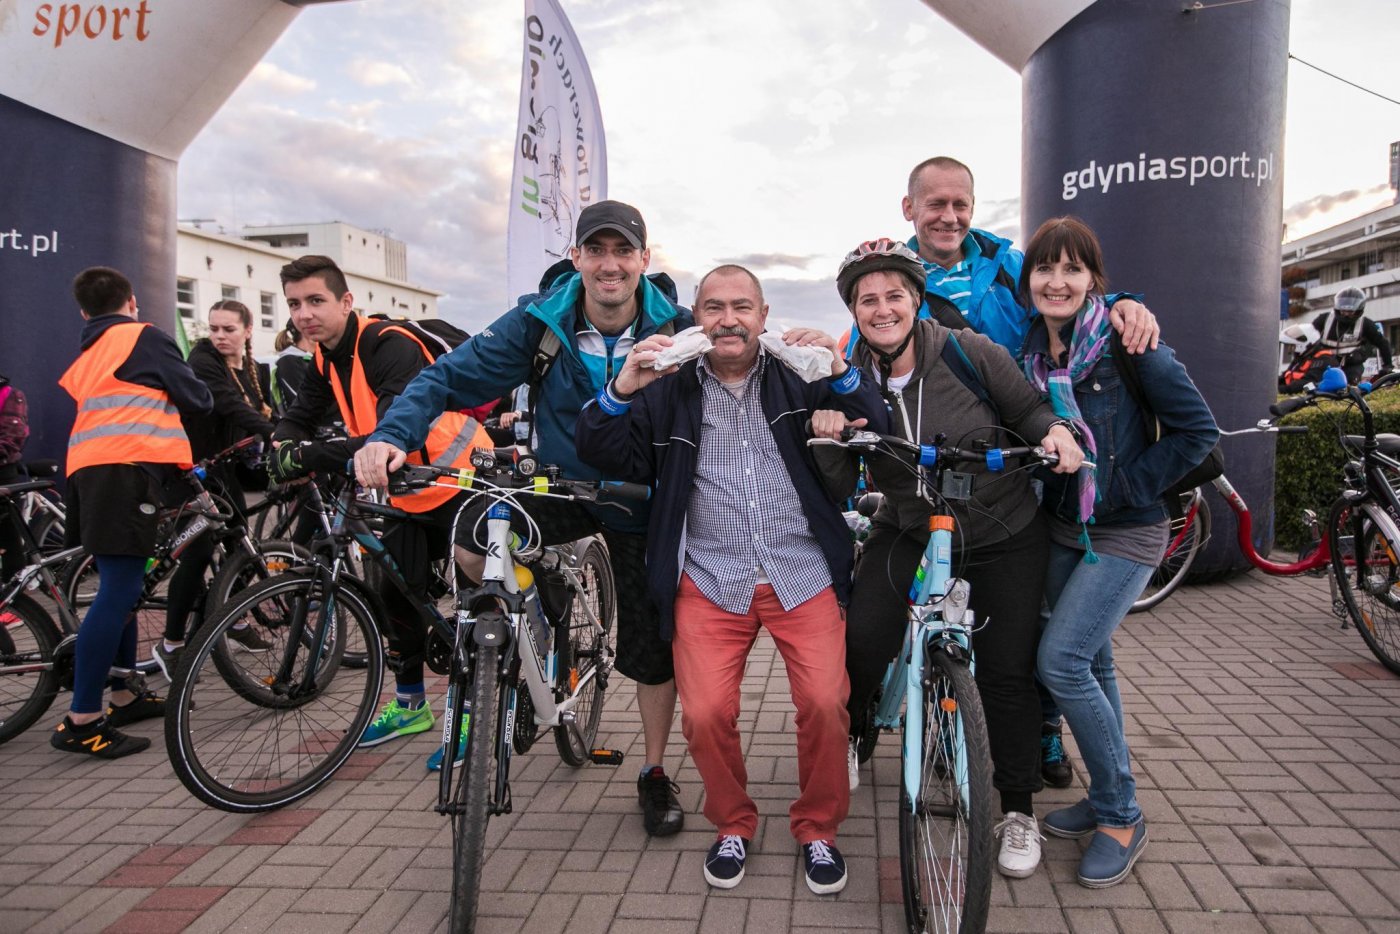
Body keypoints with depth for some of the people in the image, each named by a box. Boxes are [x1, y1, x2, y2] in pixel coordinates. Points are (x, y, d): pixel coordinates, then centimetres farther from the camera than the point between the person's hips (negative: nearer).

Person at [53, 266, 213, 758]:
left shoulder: (87, 354, 29)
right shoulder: (146, 337, 6)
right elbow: (194, 398, 4)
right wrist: (206, 399, 24)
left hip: (87, 468, 9)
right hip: (127, 467, -9)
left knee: (119, 587, 15)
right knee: (119, 591, -12)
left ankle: (125, 696, 22)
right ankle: (81, 721, -14)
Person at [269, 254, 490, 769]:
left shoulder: (392, 346, -25)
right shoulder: (326, 359, 3)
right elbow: (300, 415, 2)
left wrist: (313, 456, -42)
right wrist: (283, 447, -22)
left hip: (461, 479, -9)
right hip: (409, 491, 9)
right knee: (398, 596, 13)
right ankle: (410, 703, 29)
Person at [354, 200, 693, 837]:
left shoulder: (676, 328, -16)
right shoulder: (540, 321, -15)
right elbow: (453, 376, -17)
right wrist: (391, 434, -33)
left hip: (641, 502, 0)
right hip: (561, 485, 1)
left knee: (652, 648, 4)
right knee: (473, 539, -27)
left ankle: (655, 773, 28)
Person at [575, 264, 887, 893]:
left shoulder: (797, 380, 10)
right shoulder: (669, 391, 10)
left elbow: (874, 434, 4)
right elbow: (603, 456, 2)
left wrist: (842, 374, -14)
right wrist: (622, 389, -16)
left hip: (802, 574, 0)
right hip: (711, 580, 0)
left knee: (825, 703, -13)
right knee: (705, 713, -11)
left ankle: (818, 829, 15)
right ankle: (732, 825, 19)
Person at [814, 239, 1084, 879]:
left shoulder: (969, 353, -12)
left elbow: (1026, 408, 0)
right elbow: (834, 482, -10)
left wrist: (1055, 430, -21)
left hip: (1004, 537, -1)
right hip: (909, 533, 1)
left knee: (1006, 672, 0)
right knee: (860, 641, -19)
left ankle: (1019, 812, 22)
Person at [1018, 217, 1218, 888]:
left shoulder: (1126, 343, -15)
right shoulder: (1029, 352, 2)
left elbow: (1198, 429, -13)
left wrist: (1132, 485, -15)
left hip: (1124, 535, -6)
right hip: (1063, 529, 6)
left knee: (1060, 662, -13)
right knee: (1091, 662, 14)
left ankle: (1121, 818, 4)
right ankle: (1109, 799, 31)